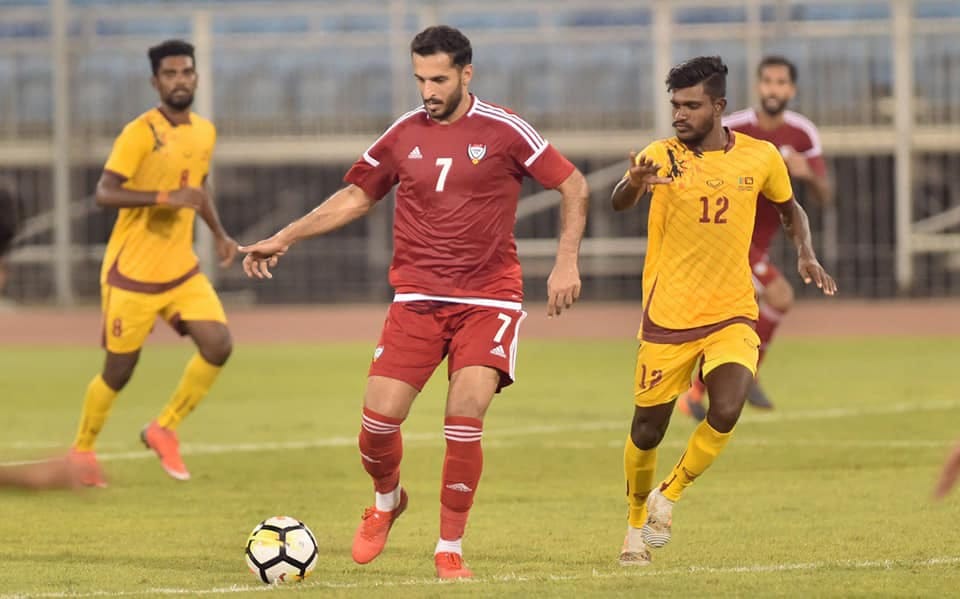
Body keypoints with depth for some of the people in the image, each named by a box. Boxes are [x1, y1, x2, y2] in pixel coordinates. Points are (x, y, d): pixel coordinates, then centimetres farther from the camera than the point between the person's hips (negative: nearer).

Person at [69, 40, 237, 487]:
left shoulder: (205, 131, 7)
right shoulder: (140, 133, -16)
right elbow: (104, 193, -24)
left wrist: (219, 234, 14)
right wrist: (165, 198, -33)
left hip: (181, 271, 6)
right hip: (132, 273, -6)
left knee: (218, 345, -10)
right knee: (119, 371, 2)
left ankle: (164, 429, 8)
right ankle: (82, 451, 25)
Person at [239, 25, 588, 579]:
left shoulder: (504, 131, -4)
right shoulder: (405, 134, 6)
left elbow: (575, 186, 1)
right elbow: (355, 198, 19)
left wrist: (567, 263, -8)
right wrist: (283, 239, 13)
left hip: (488, 299, -3)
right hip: (417, 298, 3)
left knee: (465, 421, -17)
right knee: (379, 418, -8)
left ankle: (451, 549, -1)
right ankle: (386, 501, 25)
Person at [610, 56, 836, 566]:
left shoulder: (760, 157, -1)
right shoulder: (661, 157, -8)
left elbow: (789, 208, 18)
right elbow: (620, 202, -28)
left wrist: (806, 254, 0)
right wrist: (633, 185, -51)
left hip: (732, 314, 1)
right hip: (668, 316, -1)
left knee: (725, 413, -20)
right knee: (648, 429, 6)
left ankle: (668, 496, 5)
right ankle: (637, 520, 32)